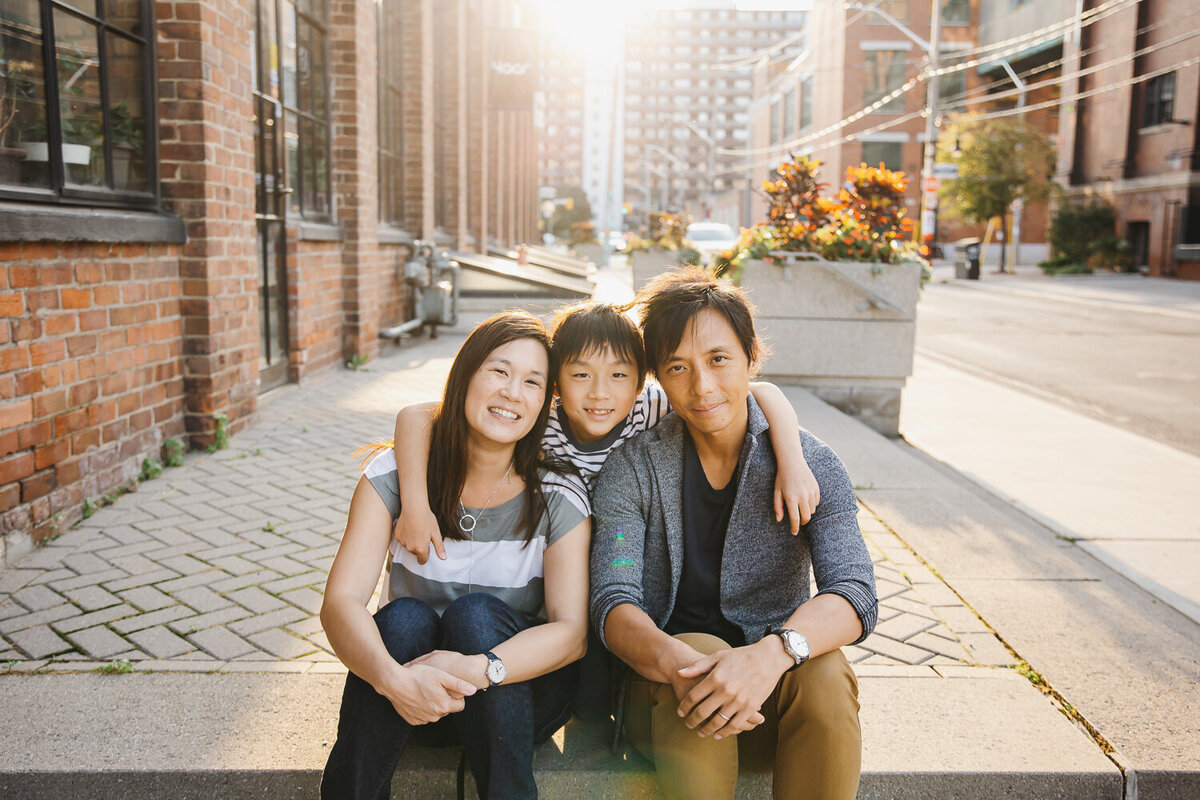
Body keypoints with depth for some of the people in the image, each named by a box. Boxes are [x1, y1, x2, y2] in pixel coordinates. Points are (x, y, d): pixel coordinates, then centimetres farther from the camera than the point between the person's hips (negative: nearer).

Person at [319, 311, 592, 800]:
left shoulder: (559, 498, -9)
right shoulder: (395, 475, -8)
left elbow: (572, 632, -19)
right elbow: (340, 602, -18)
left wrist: (477, 669, -36)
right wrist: (393, 677, -38)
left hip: (519, 693, 0)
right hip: (408, 701, 1)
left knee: (475, 612, -28)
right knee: (404, 617, -28)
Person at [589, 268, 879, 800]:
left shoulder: (811, 464, -3)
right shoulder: (631, 471, -4)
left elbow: (855, 594, -17)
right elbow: (613, 603, -14)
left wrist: (772, 653, -38)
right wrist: (676, 662, -37)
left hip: (773, 697, 1)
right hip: (661, 694, -1)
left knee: (824, 671, -30)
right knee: (701, 651, -32)